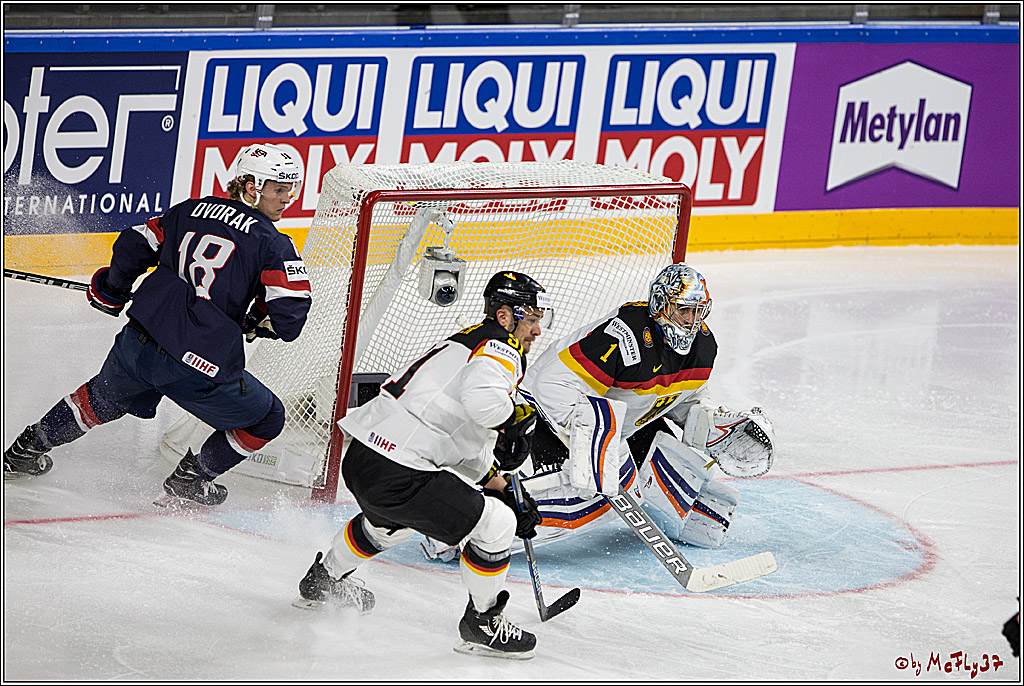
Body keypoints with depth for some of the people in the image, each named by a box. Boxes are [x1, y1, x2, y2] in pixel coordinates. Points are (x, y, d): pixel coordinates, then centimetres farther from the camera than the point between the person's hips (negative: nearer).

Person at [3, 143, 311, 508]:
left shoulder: (190, 210, 11)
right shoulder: (272, 244, -5)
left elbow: (133, 247, 17)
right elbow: (290, 317, -11)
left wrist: (111, 292, 36)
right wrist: (254, 320, 11)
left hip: (136, 342, 6)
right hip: (202, 364, -6)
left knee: (108, 396, 35)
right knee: (266, 419, 16)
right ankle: (188, 481, 19)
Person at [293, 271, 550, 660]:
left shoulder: (470, 343, 24)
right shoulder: (500, 349, -8)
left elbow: (468, 449, 29)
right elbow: (482, 397, -31)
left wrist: (506, 494, 27)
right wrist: (515, 420, -11)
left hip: (359, 459, 10)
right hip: (395, 474, -10)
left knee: (391, 521, 41)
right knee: (495, 525, -3)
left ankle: (323, 581, 59)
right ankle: (481, 623, 14)